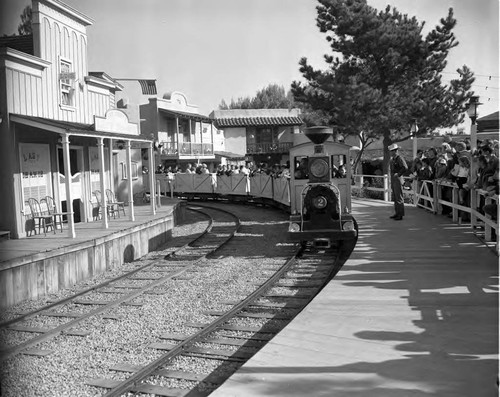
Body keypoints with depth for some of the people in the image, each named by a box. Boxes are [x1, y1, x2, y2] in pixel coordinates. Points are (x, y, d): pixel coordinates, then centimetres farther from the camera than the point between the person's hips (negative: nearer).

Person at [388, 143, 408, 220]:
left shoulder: (399, 158, -13)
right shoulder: (392, 159, 15)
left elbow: (405, 168, -26)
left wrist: (398, 174, -18)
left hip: (398, 180, -9)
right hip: (393, 180, 9)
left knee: (399, 198, -7)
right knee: (395, 198, 13)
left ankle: (400, 215, -4)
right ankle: (397, 213, 20)